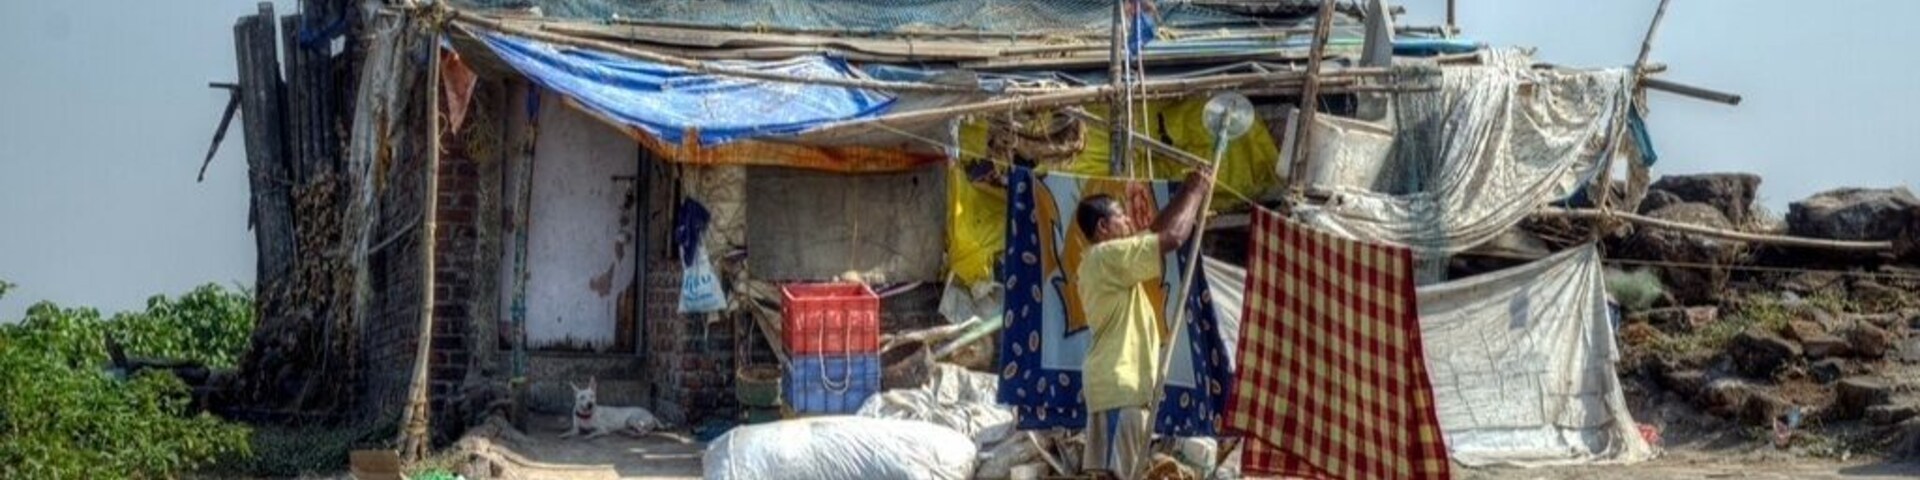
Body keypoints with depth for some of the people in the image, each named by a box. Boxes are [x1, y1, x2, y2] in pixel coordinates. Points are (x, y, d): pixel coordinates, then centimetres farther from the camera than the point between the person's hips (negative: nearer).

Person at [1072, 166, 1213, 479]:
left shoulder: (1105, 259, 19)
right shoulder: (1108, 255, -11)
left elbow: (1156, 231, 26)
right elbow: (1171, 238, -16)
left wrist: (1189, 192, 19)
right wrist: (1196, 191, -2)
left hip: (1119, 381, 10)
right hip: (1119, 384, -10)